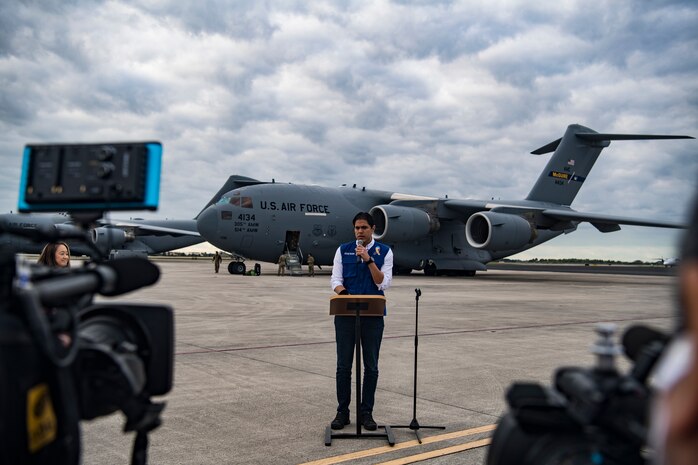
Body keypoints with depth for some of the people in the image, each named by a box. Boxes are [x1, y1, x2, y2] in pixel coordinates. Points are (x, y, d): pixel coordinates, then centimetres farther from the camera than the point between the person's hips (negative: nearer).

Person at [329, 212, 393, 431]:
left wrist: (369, 260, -18)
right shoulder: (343, 250, 5)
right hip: (346, 313, 1)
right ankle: (342, 412, 15)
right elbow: (335, 279, 1)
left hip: (373, 314, 0)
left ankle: (366, 412, 16)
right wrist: (344, 294, -20)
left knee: (371, 366, 4)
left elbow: (383, 284, -6)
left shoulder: (384, 251, 1)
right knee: (343, 365, 4)